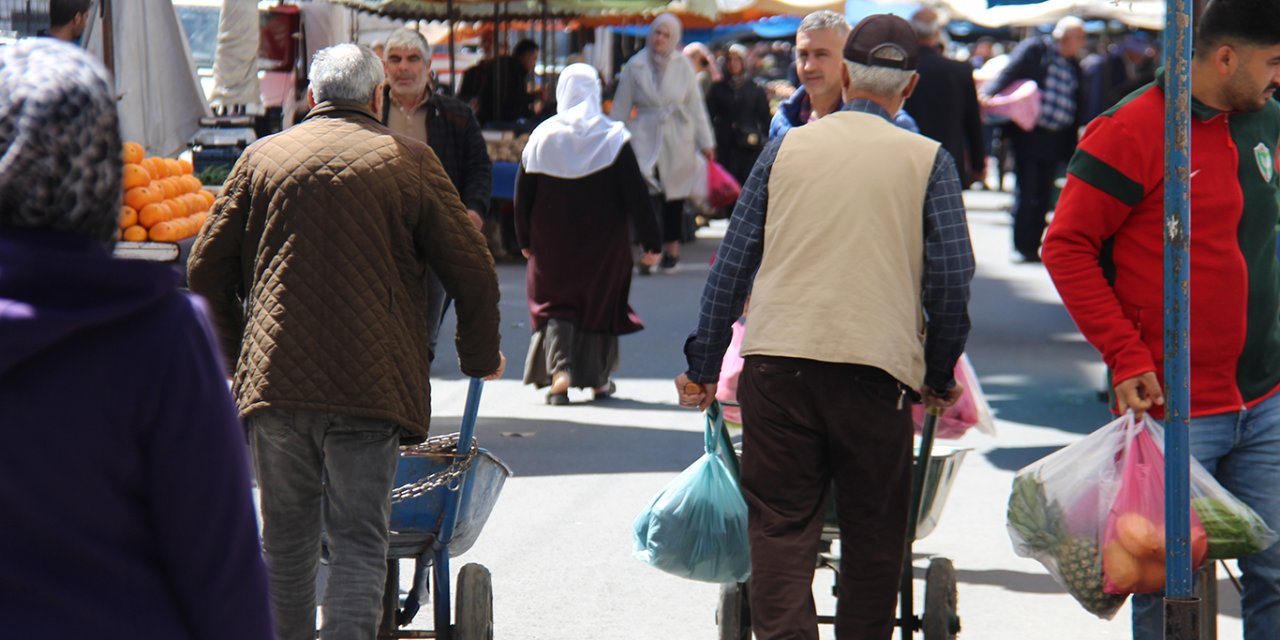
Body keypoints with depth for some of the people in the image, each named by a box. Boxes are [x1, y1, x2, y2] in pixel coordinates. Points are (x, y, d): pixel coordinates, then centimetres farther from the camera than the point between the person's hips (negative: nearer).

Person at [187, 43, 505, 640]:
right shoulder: (409, 160, 6)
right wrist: (481, 357, 21)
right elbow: (471, 270, 6)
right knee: (358, 541, -2)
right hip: (368, 384, -2)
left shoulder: (263, 156, 12)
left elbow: (206, 268, 12)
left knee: (286, 539, 14)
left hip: (273, 382, 2)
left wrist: (237, 353, 26)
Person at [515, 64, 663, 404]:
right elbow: (636, 194, -9)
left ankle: (559, 367, -15)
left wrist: (525, 239, 13)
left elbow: (523, 195, 1)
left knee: (554, 302, 7)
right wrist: (651, 241, -5)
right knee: (601, 300, 13)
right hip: (604, 242, 0)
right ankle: (599, 379, 20)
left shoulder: (541, 137, -4)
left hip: (553, 242, 0)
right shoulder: (613, 136, -8)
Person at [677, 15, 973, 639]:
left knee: (780, 524, 2)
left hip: (777, 359, 1)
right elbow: (952, 277, 2)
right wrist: (940, 375, 15)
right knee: (874, 533, 10)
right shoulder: (927, 160, 6)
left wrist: (702, 364, 16)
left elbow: (732, 264, 10)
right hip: (876, 365, -1)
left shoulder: (786, 147, 11)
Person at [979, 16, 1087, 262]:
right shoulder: (1034, 49, -3)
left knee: (1044, 196, 7)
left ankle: (1033, 246, 15)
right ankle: (1021, 247, 5)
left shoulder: (1073, 67, 14)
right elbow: (1009, 74, -12)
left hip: (1055, 139, 5)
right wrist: (989, 95, -29)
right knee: (1026, 191, -2)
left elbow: (1077, 110, 15)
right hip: (1029, 134, -5)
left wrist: (1071, 148, 10)